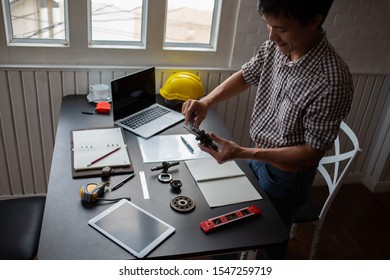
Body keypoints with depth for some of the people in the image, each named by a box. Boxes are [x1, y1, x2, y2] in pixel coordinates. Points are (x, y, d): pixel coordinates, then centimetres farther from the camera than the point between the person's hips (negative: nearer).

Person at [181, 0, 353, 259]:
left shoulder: (333, 82, -32)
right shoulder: (275, 47, -14)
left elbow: (314, 150, -25)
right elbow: (245, 76, 2)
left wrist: (243, 153, -33)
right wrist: (207, 102, -17)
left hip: (286, 175, -6)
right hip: (258, 156, 6)